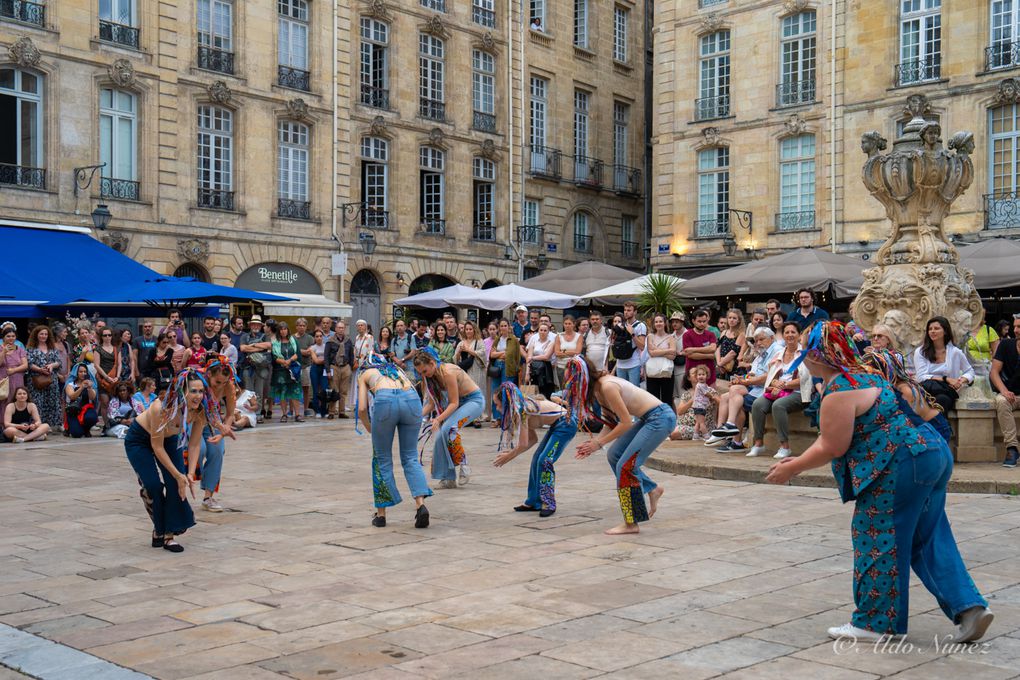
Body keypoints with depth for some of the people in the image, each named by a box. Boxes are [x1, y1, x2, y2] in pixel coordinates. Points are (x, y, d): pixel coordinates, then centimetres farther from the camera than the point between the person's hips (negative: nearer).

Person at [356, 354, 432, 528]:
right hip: (412, 399, 3)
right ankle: (420, 503, -8)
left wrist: (370, 429, 34)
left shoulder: (365, 374, 29)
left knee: (382, 459, 13)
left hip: (385, 400, -2)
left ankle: (381, 514, 19)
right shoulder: (397, 369, 38)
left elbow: (362, 409, 17)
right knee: (410, 457, 13)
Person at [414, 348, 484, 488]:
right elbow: (432, 403, -1)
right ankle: (449, 478, 5)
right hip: (458, 401, 8)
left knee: (448, 428, -30)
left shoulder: (447, 372, -28)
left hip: (474, 400, -8)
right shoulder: (430, 376, -4)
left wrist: (438, 419, -35)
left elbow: (454, 403, -26)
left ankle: (463, 466, -15)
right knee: (440, 435, -4)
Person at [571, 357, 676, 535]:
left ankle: (631, 524, -1)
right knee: (614, 455, 12)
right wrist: (593, 441, -2)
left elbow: (626, 423, -18)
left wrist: (599, 443, -12)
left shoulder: (607, 387, -21)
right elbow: (611, 423, 11)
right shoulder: (598, 388, 8)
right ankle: (652, 489, 24)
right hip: (648, 418, 10)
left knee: (625, 465, -9)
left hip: (661, 418, -10)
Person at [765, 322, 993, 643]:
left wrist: (790, 469, 0)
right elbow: (832, 435, 20)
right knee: (929, 541, 16)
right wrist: (798, 461, 20)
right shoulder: (862, 374, 17)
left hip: (901, 466, -11)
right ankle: (969, 606, 10)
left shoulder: (838, 391, -15)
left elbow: (832, 448, -12)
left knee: (878, 540, 2)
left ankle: (872, 622, 13)